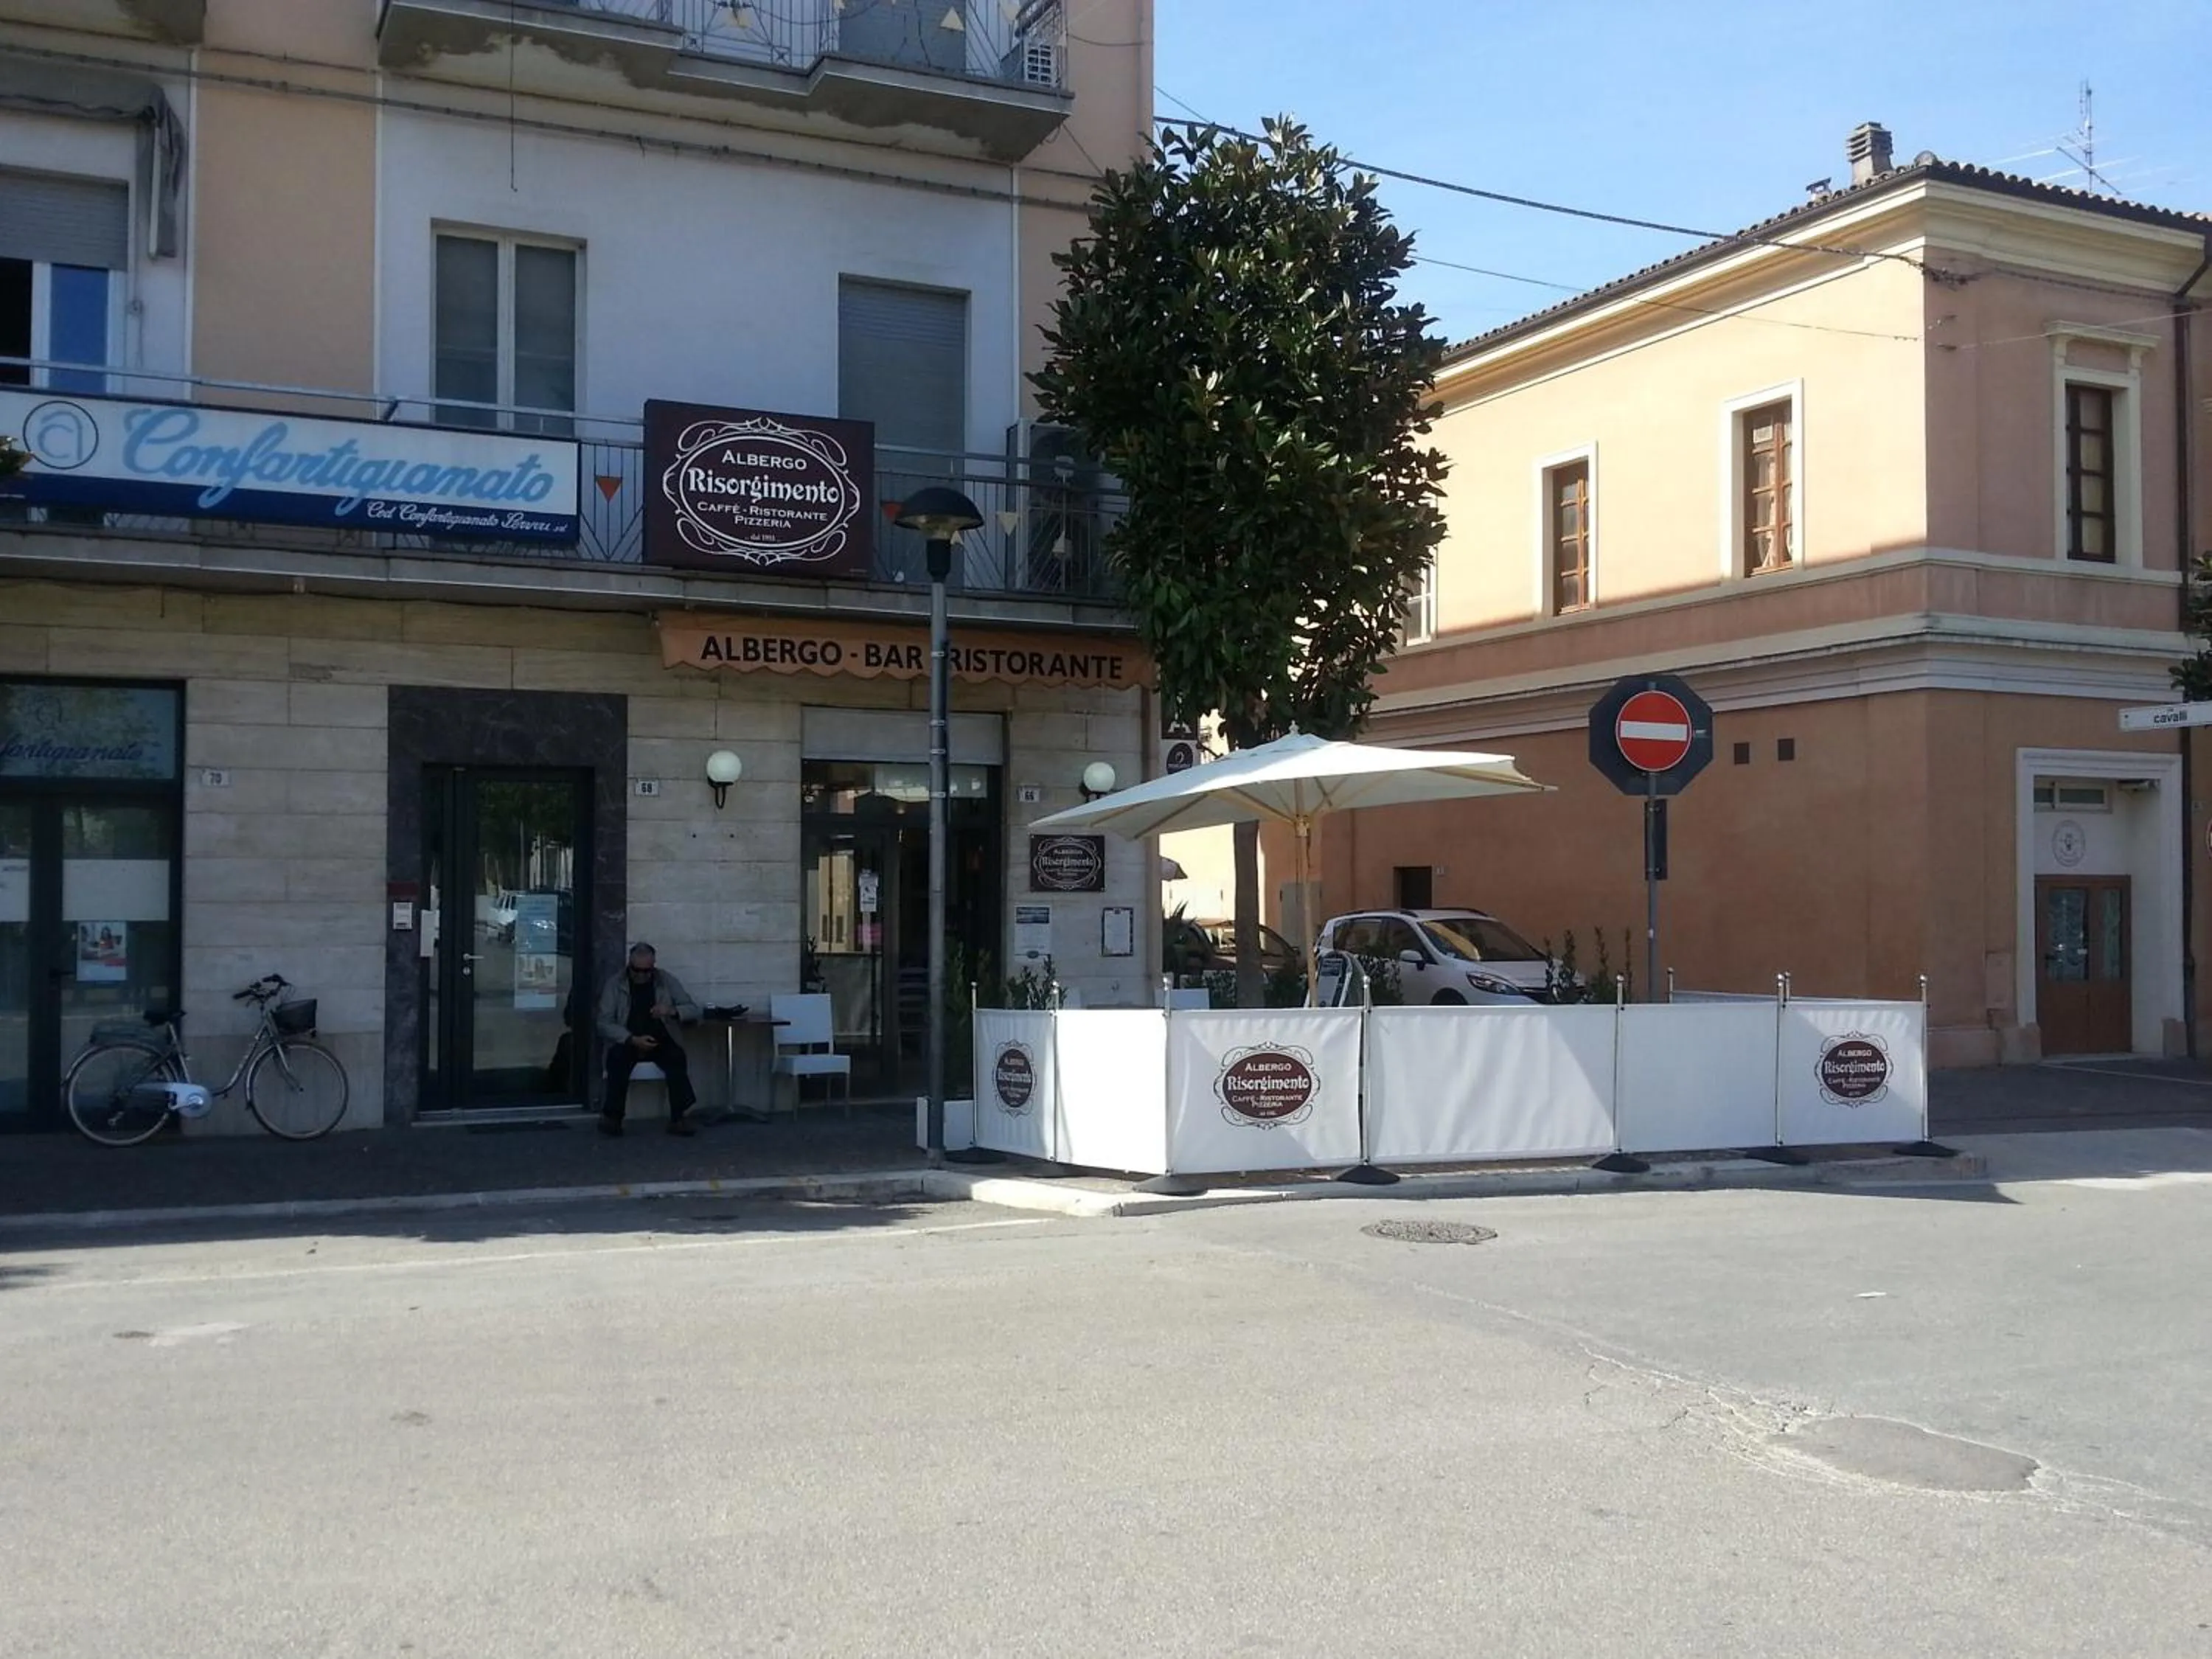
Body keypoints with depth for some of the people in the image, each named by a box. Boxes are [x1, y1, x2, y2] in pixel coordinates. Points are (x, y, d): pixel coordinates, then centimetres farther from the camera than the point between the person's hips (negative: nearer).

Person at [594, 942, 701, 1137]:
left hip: (661, 1042, 1)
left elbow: (694, 1010, 4)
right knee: (618, 1057, -34)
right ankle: (612, 1117, -24)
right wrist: (633, 1040, -20)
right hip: (627, 1042, -1)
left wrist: (672, 1011, -19)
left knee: (677, 1056, -30)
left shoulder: (667, 981, 4)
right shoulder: (615, 984, 0)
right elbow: (604, 1023, -6)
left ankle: (679, 1117, -28)